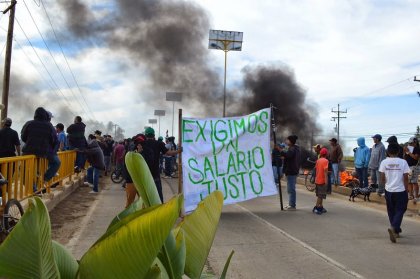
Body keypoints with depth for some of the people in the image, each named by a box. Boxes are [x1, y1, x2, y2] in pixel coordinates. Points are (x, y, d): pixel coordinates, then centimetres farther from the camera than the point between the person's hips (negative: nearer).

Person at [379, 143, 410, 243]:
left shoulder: (384, 162, -5)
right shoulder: (403, 162, -9)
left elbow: (382, 178, -3)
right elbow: (405, 178, -8)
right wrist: (406, 190, 4)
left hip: (388, 191, 2)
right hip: (400, 191, -2)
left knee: (391, 211, 16)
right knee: (399, 211, 5)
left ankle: (396, 231, 26)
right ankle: (394, 228, -16)